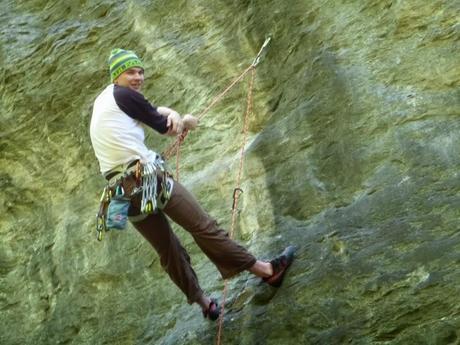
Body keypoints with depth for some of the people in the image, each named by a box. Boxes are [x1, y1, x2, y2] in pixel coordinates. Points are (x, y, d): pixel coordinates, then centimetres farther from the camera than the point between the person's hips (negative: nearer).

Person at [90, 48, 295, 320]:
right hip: (148, 177, -9)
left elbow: (153, 109, 17)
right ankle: (267, 270, 6)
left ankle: (205, 304, 30)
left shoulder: (101, 101, 20)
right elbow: (162, 127, 1)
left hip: (123, 191, 9)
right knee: (204, 226, -2)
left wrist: (172, 115, -4)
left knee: (169, 251, 18)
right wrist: (185, 122, 19)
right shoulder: (122, 94, -5)